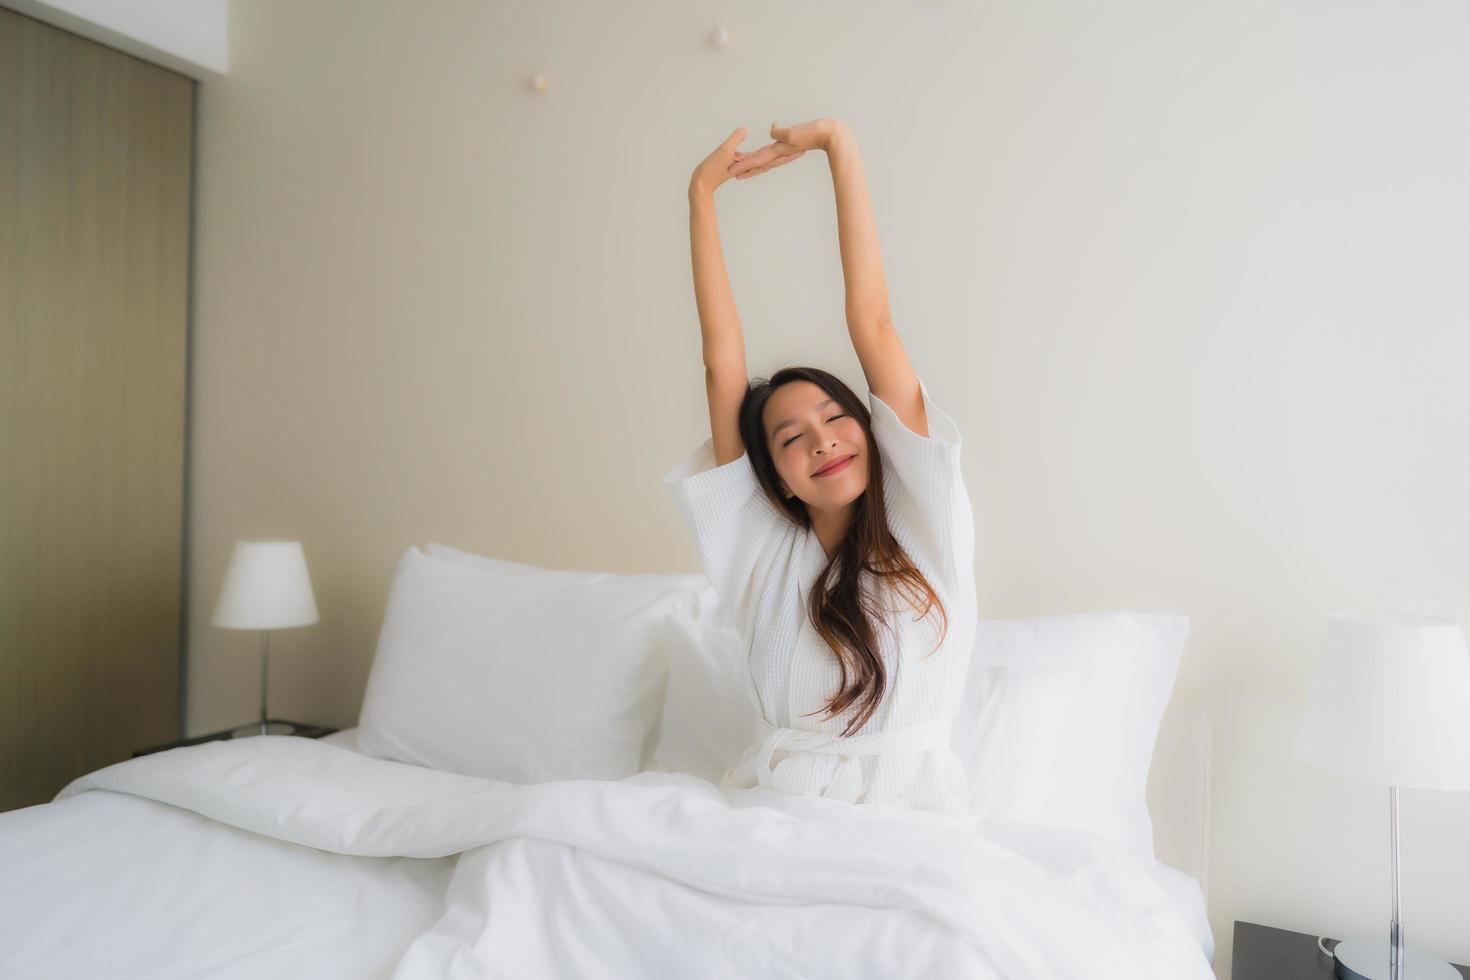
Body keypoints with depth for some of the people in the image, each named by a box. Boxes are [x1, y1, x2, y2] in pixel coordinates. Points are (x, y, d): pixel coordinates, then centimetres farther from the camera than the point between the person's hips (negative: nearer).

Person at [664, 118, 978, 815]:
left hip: (909, 811, -1)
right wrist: (701, 195, 10)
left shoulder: (923, 521, 2)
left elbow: (871, 325, -1)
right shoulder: (763, 545, 8)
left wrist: (839, 147, 1)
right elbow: (721, 362, 7)